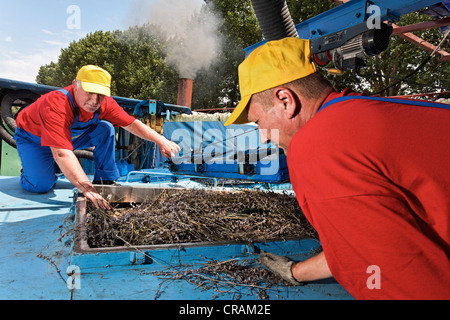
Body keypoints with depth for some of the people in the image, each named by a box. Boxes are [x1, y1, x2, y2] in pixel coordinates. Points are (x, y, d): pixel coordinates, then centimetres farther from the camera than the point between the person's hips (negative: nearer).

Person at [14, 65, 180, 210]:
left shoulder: (104, 103, -23)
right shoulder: (57, 104, -42)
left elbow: (131, 123, -14)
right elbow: (61, 153, -49)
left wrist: (161, 141, -24)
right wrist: (87, 189, -55)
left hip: (71, 136, 5)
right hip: (33, 138, -5)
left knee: (106, 129, -17)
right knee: (41, 185, -23)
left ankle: (105, 181, -7)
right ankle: (30, 168, 12)